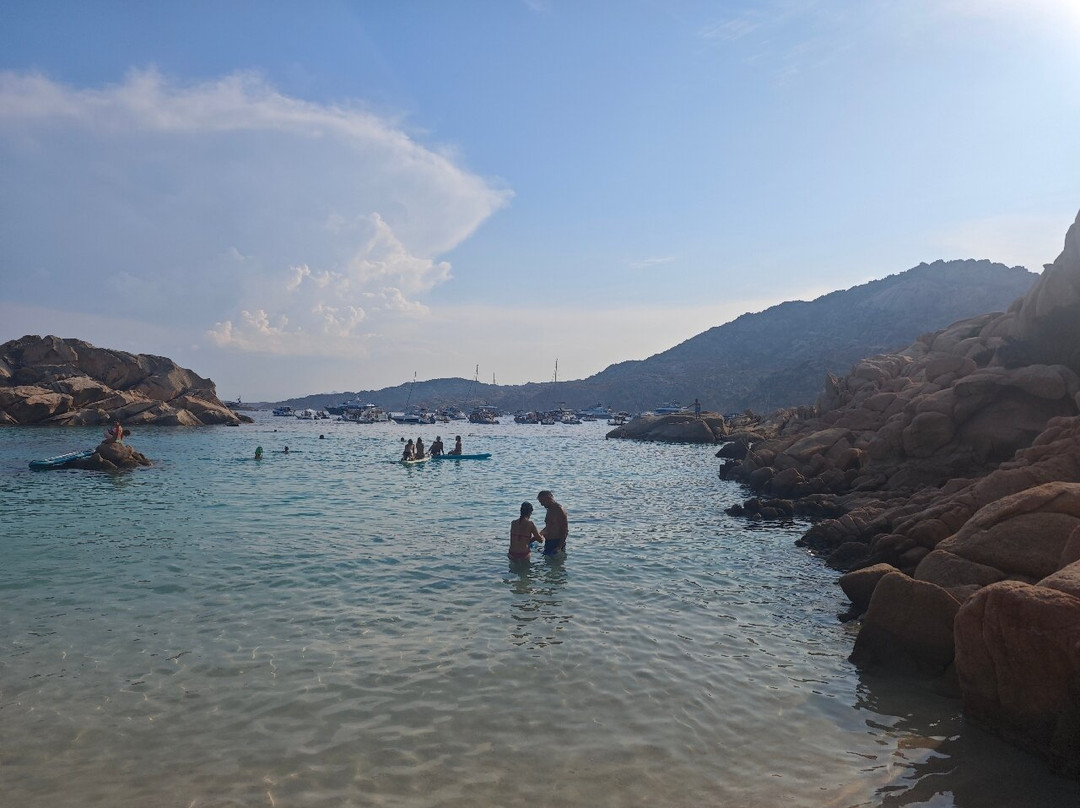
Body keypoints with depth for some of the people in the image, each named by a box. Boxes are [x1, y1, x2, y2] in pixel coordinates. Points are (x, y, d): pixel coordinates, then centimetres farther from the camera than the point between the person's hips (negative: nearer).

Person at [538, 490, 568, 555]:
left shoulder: (559, 510, -14)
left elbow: (565, 530, -17)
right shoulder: (549, 510, 14)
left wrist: (560, 547, -21)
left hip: (557, 543, -9)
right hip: (548, 542, 9)